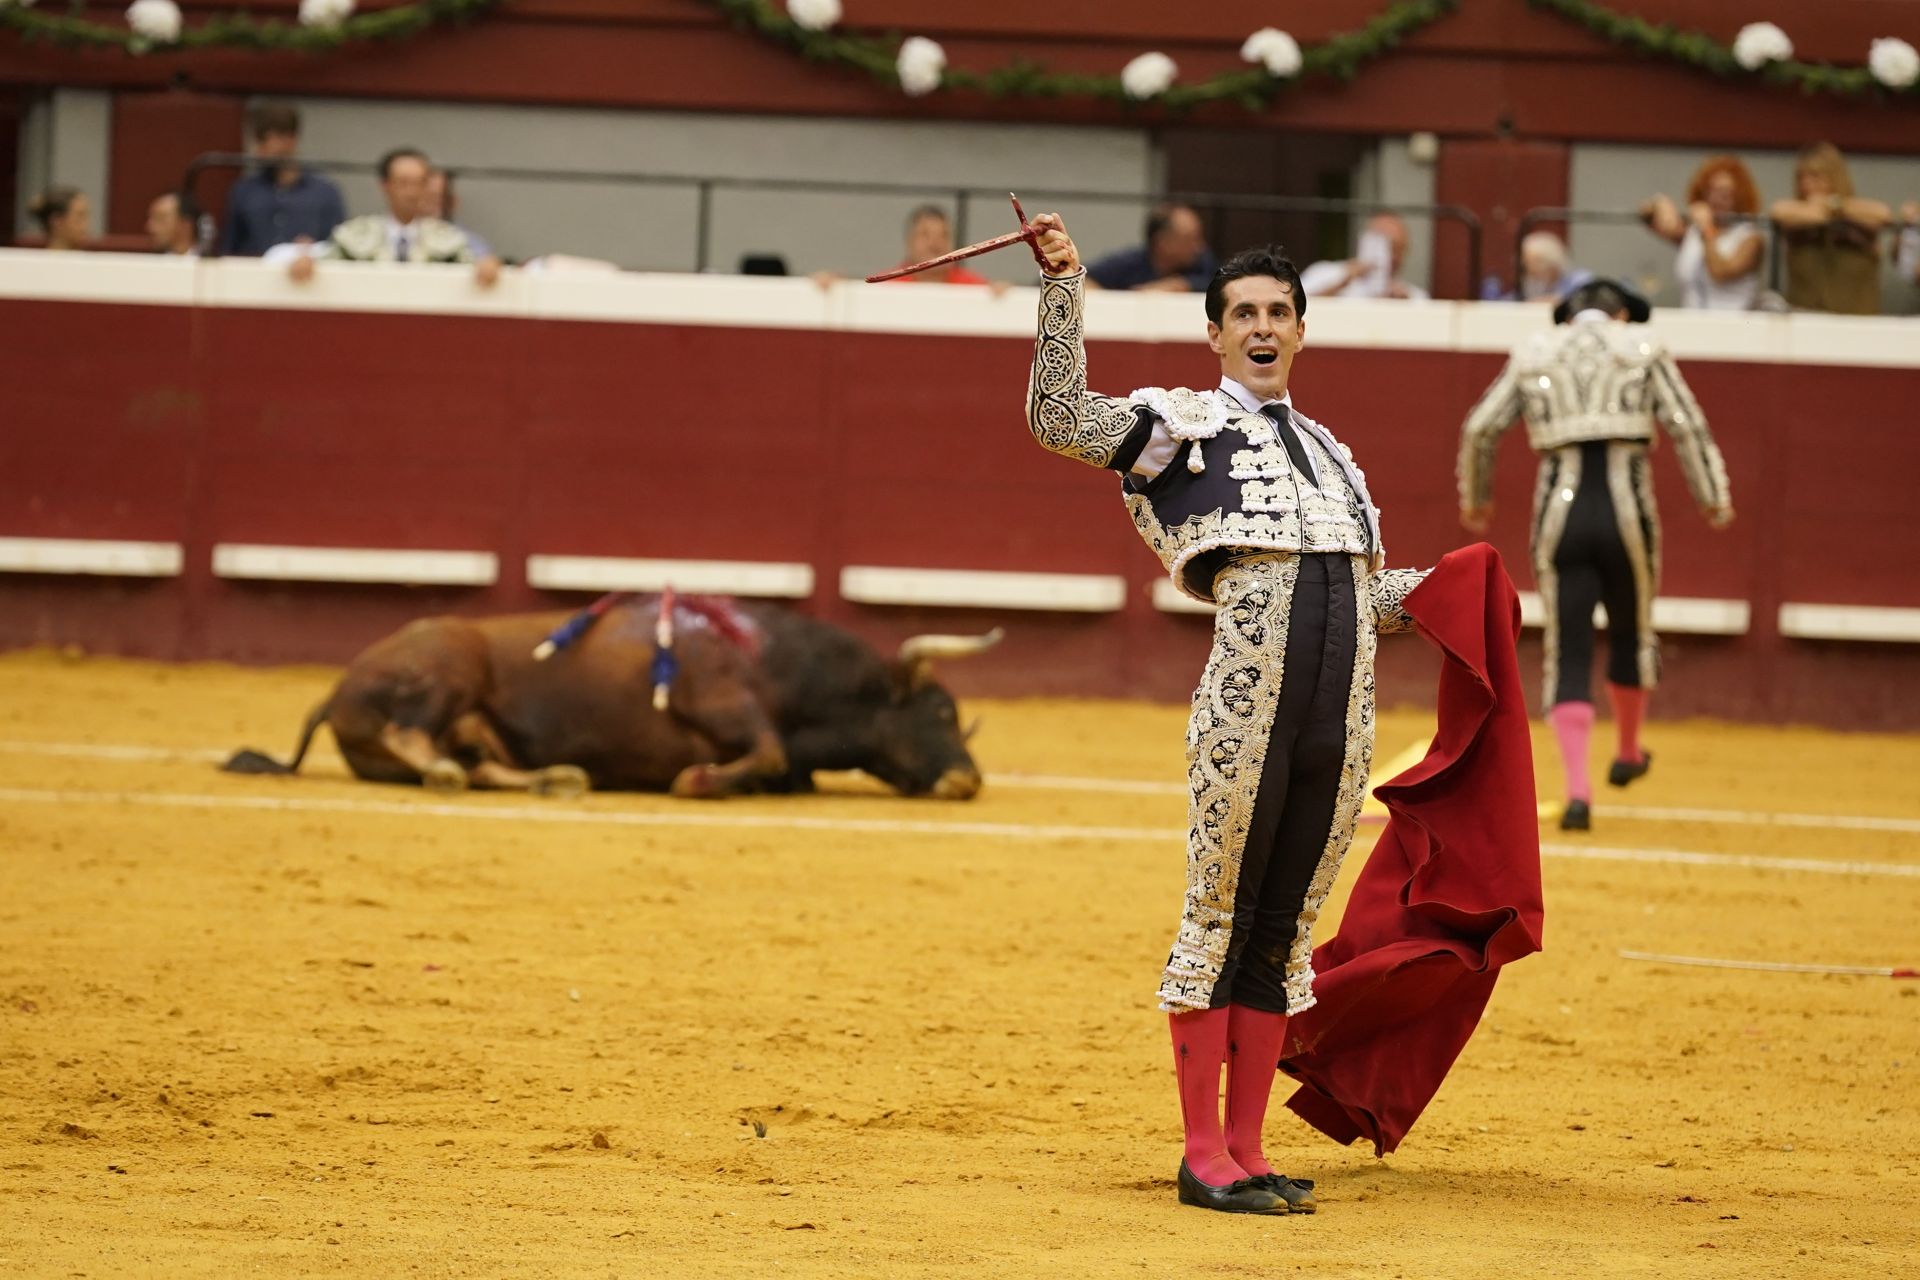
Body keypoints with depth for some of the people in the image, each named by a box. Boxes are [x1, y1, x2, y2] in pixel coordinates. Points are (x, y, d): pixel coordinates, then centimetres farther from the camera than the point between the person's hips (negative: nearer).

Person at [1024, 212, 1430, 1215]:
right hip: (1249, 703, -5)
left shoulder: (1330, 453, 27)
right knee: (1220, 914, -3)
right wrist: (1063, 285, -6)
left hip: (1343, 718, 5)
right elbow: (1058, 418, -3)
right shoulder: (1180, 425, 11)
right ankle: (1203, 1156, 2)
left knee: (1284, 927, 8)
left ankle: (1246, 1151, 13)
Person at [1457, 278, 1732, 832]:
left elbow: (1480, 429, 10)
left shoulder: (1534, 354, 14)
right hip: (1628, 510, -1)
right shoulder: (1642, 350, 9)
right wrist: (1713, 497, 3)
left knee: (1568, 655, 2)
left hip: (1560, 514, 1)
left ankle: (1577, 792, -10)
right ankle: (1628, 753, 42)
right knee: (1631, 633, 23)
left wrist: (1475, 497, 23)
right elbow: (1687, 426, 0)